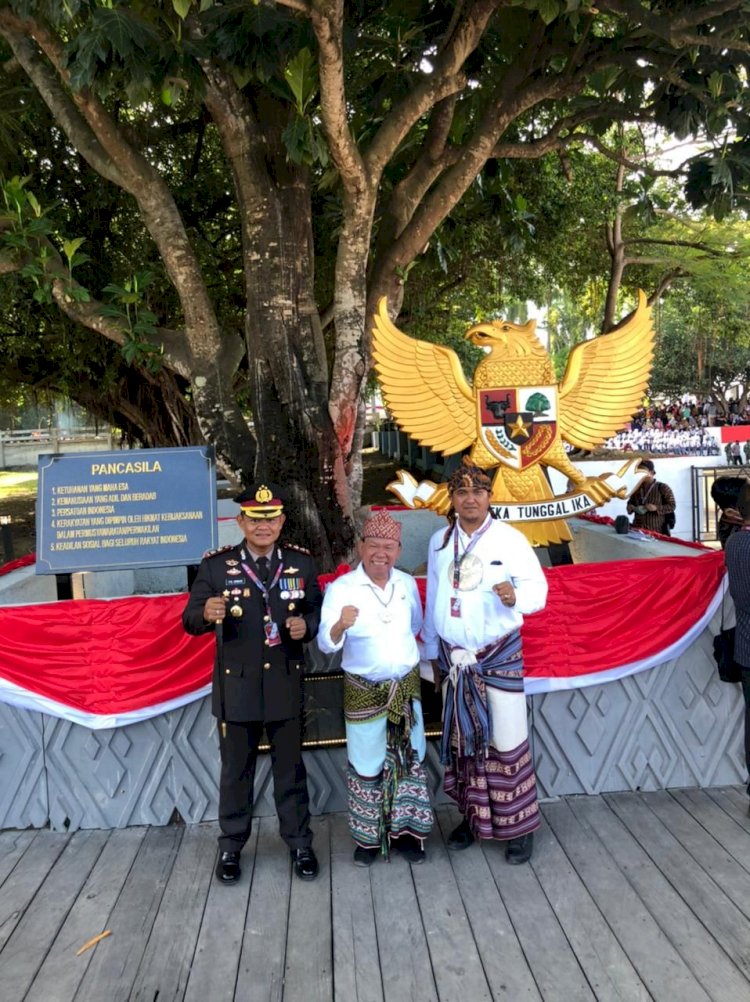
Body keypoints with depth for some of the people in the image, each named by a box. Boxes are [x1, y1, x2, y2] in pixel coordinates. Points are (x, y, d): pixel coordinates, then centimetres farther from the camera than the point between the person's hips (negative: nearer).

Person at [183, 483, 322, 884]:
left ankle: (300, 844, 32)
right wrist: (206, 614, -32)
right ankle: (231, 846, 32)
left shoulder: (301, 562, -1)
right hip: (236, 685, -1)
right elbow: (189, 621, -9)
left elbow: (318, 611, 7)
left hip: (285, 685, 1)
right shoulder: (216, 565, -7)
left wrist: (306, 625, -15)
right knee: (235, 770, 13)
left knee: (290, 768, 14)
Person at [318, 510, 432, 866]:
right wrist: (341, 625, -44)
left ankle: (406, 830, 31)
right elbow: (326, 644, -26)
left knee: (410, 759, 13)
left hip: (407, 686, 4)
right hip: (364, 692, -4)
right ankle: (367, 837, 28)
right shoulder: (341, 588, -16)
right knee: (366, 765, 9)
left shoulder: (407, 583, -2)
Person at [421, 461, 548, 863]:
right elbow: (433, 598, 8)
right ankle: (473, 816, 29)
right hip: (453, 656, 4)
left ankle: (519, 827, 14)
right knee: (461, 739, 13)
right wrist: (431, 651, 12)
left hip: (500, 655, -4)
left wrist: (515, 597, -33)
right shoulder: (439, 541, 4)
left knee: (507, 741, 0)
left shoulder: (510, 539, -8)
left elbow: (538, 587, -11)